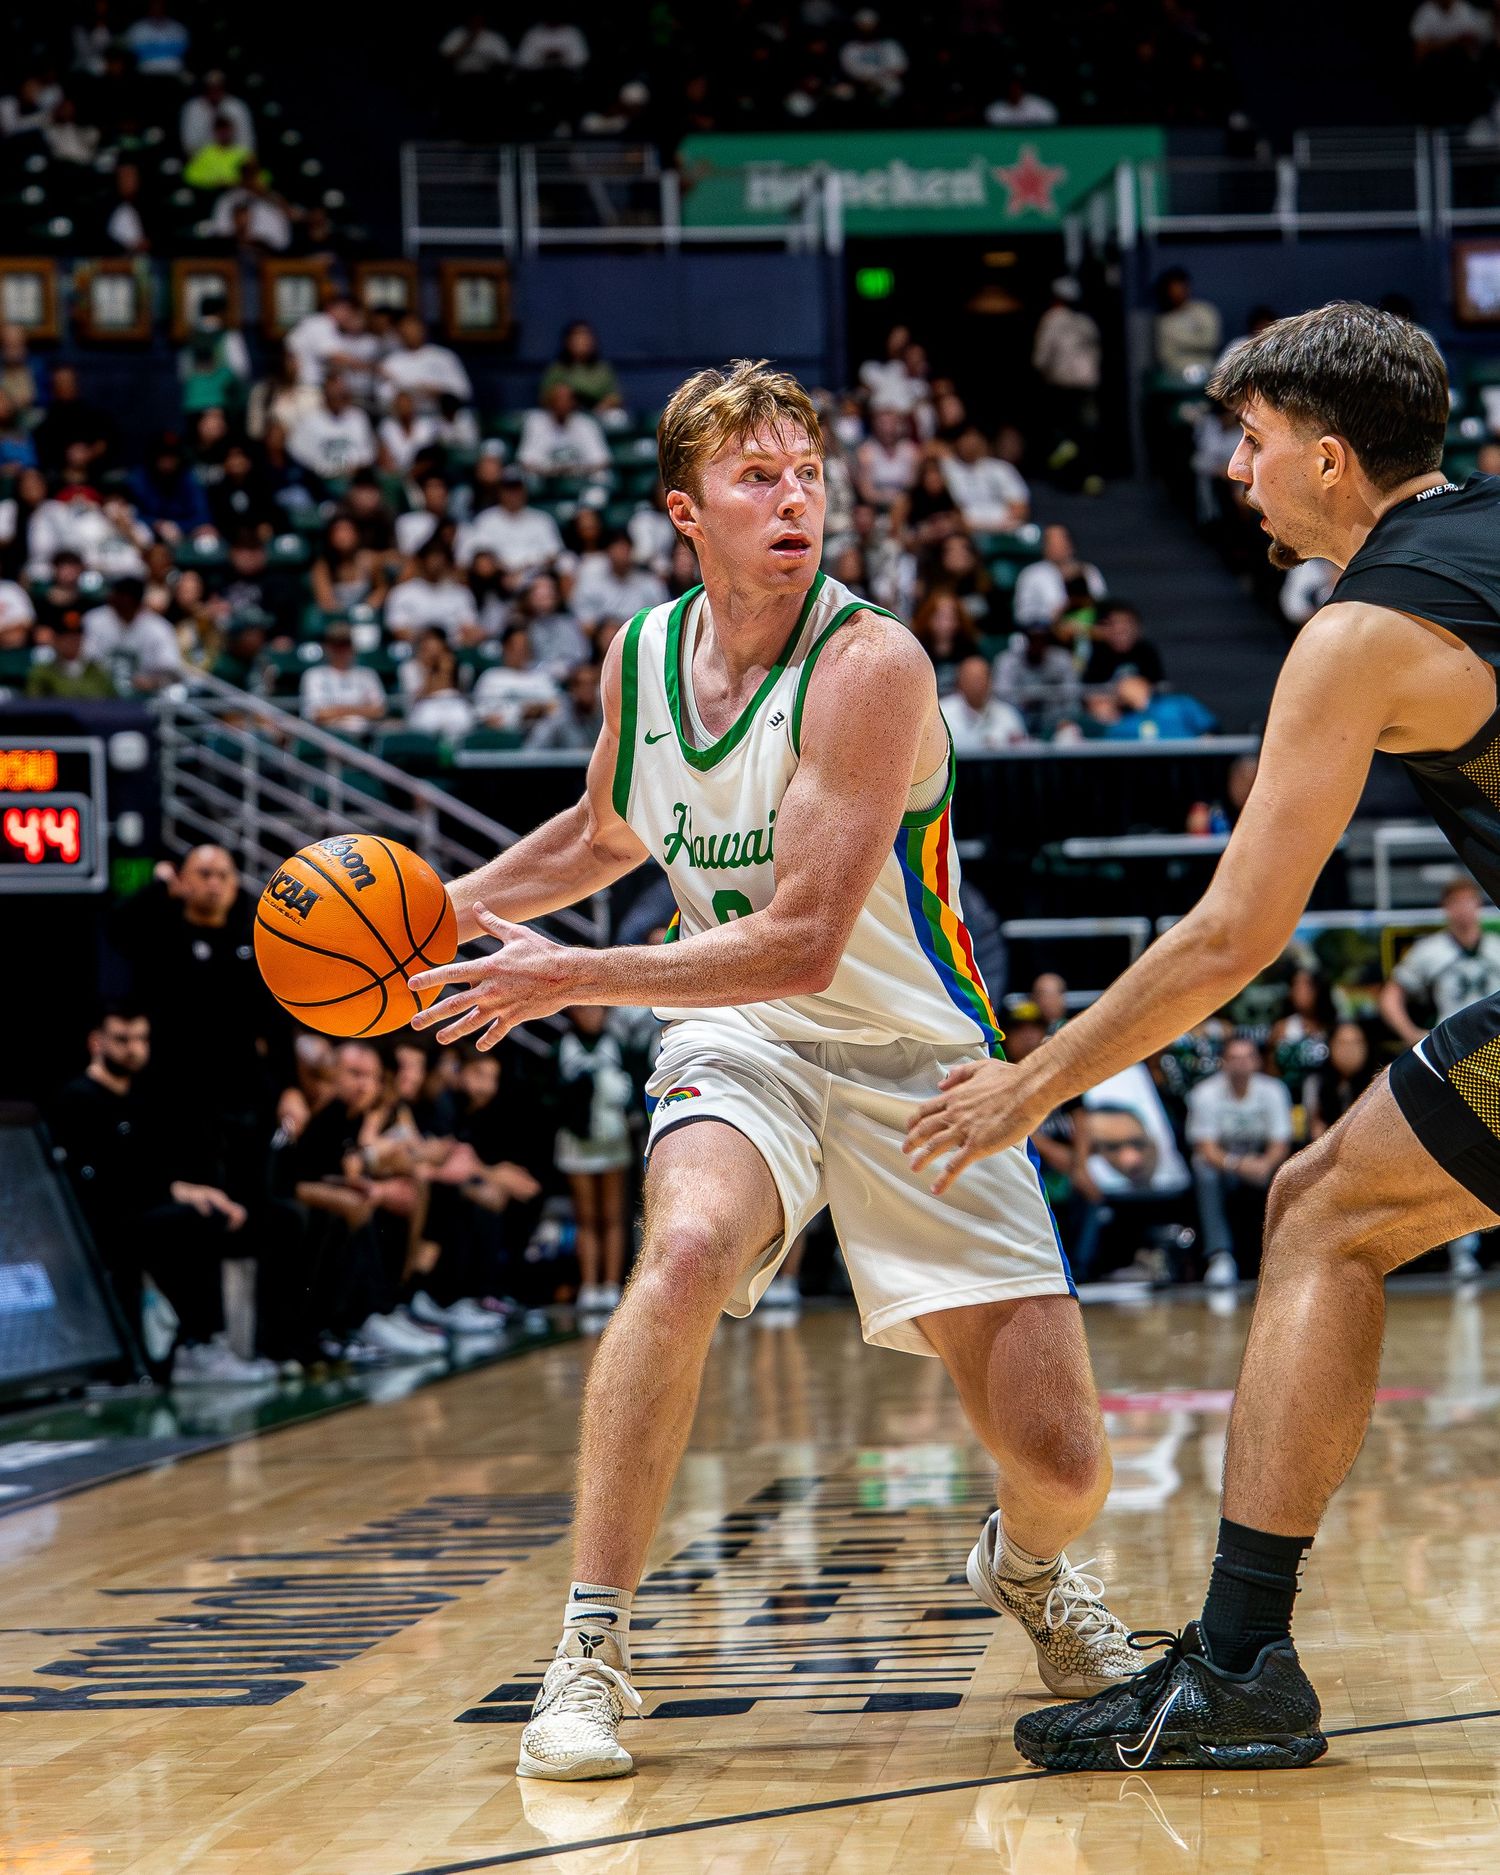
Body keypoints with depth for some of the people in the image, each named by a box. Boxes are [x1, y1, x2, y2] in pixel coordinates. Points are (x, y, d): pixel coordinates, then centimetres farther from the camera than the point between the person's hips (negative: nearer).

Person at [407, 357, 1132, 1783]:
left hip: (916, 1062, -3)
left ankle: (1024, 1568, 33)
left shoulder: (870, 664, -20)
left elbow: (799, 942, -24)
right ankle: (591, 1650, -24)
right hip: (741, 1040, 3)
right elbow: (608, 831, 22)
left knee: (1064, 1471, -7)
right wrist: (452, 904, 7)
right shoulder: (641, 658, -2)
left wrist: (568, 978, -21)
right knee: (689, 1245, -34)